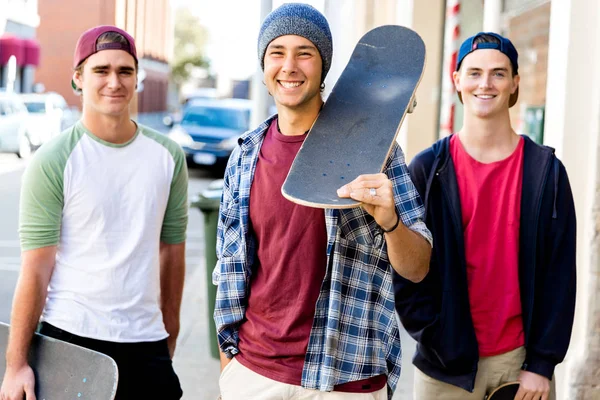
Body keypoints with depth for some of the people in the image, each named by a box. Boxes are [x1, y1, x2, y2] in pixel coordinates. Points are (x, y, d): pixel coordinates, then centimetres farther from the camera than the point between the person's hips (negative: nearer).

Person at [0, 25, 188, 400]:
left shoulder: (169, 156, 4)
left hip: (145, 342, 3)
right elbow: (36, 268, -8)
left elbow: (172, 251, 10)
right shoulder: (53, 161, -7)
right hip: (70, 339, -3)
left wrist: (169, 335, 10)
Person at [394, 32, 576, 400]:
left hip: (521, 356, 1)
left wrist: (542, 363, -5)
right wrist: (441, 346, -10)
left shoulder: (546, 170, 0)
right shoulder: (428, 169, -2)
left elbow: (559, 272, -1)